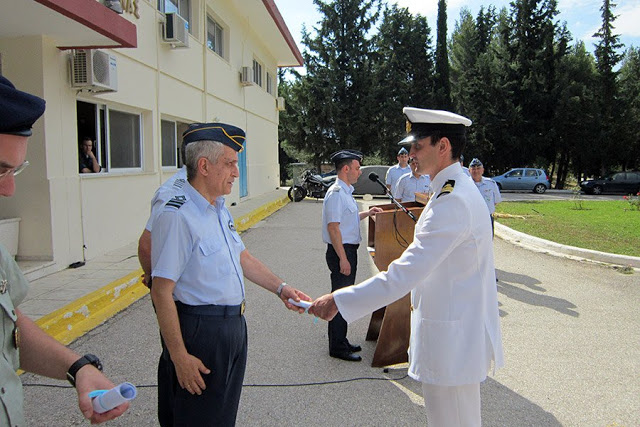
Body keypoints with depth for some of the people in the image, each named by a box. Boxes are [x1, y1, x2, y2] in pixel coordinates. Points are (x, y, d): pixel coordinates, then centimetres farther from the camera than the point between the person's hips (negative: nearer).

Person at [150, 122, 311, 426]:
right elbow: (161, 291, -23)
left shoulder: (219, 209, 8)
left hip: (233, 327, 9)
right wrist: (179, 356, -21)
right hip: (200, 332, -9)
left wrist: (280, 288, 9)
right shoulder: (178, 216, -22)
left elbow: (241, 257, 17)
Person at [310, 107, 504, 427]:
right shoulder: (456, 190, 9)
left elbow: (404, 274, -30)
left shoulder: (454, 202, -26)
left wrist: (339, 301, -26)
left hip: (452, 342, -10)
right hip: (452, 336, 10)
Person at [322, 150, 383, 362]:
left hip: (348, 250, 10)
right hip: (341, 251, -10)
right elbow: (333, 227, -23)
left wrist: (366, 213, 16)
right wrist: (343, 258, -23)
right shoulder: (336, 193, -18)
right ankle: (337, 347, 9)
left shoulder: (345, 191, 15)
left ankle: (340, 342, 30)